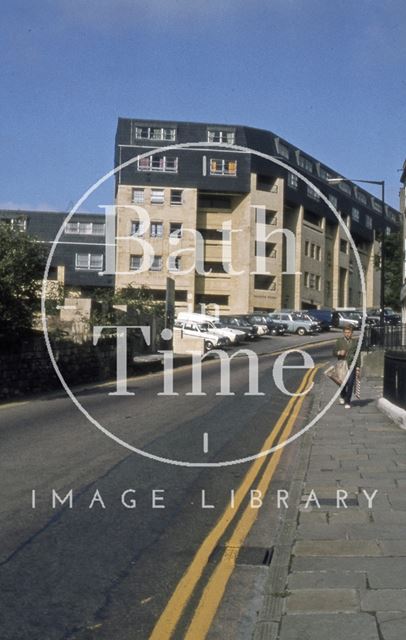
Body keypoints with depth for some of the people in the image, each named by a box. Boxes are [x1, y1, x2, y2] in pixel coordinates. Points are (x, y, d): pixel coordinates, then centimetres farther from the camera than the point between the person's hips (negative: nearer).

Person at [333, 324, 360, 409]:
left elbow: (358, 355, 10)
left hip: (352, 366, 0)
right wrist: (339, 353, -15)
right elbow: (334, 352, 7)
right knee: (343, 383, 1)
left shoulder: (355, 342, 7)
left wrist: (358, 367, 4)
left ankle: (347, 402, 3)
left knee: (350, 384, -6)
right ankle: (342, 396, 32)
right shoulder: (339, 341, 5)